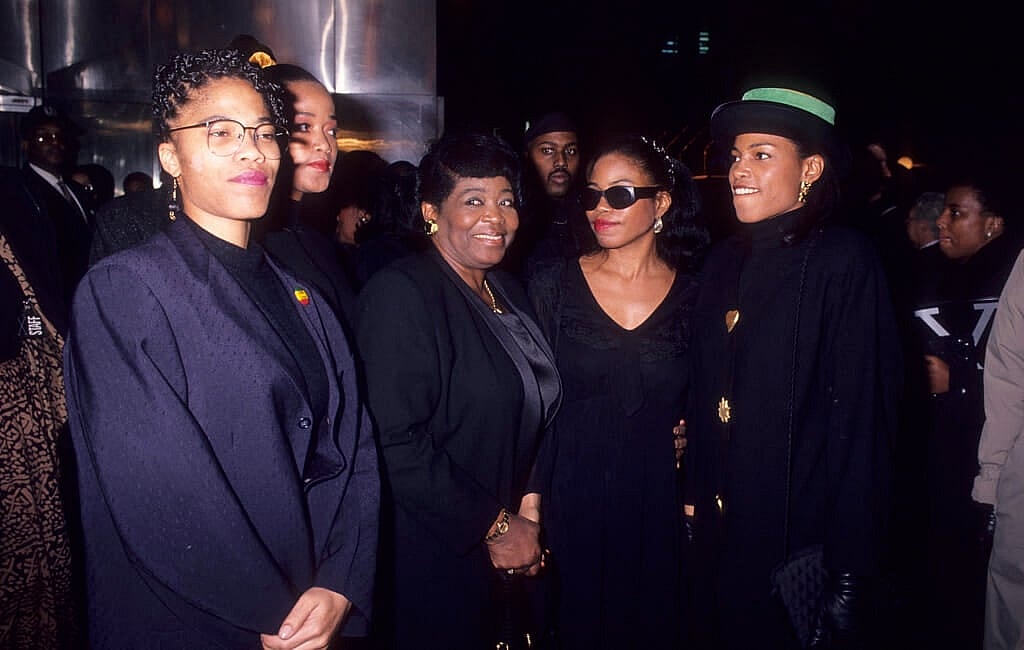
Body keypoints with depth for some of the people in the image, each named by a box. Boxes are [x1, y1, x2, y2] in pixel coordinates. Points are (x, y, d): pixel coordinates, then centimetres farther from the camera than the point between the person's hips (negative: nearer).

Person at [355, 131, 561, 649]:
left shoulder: (509, 294, 8)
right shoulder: (401, 292, -17)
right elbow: (398, 443, -24)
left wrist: (529, 511, 1)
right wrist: (495, 526, -15)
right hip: (432, 557, -7)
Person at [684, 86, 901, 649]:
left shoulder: (844, 262, -12)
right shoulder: (724, 263, 6)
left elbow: (863, 418, -15)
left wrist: (848, 571, -16)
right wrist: (695, 496, 6)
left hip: (800, 535, -5)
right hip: (721, 531, 6)